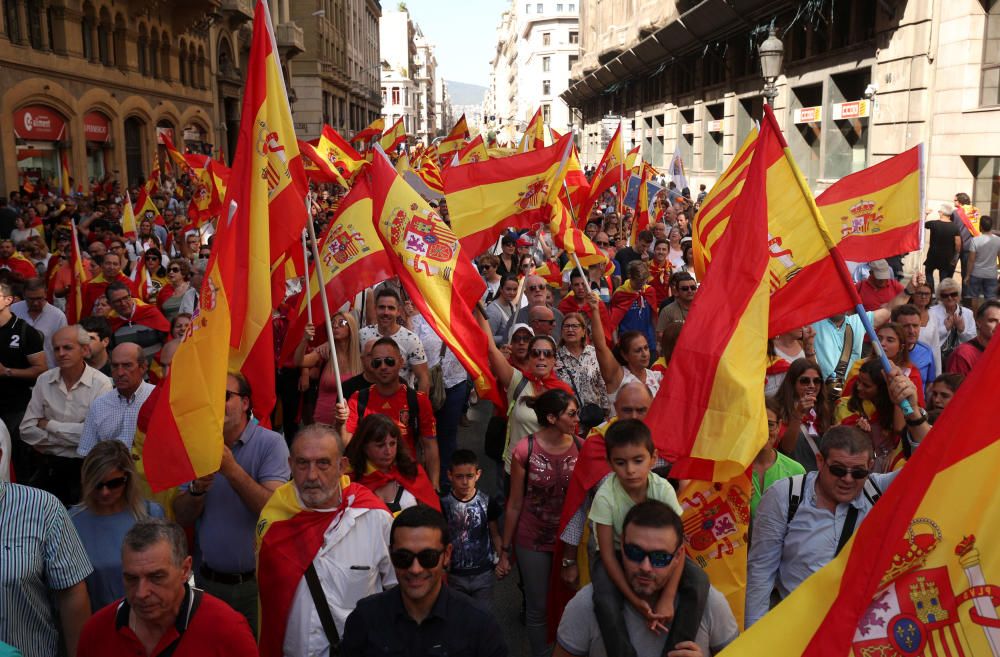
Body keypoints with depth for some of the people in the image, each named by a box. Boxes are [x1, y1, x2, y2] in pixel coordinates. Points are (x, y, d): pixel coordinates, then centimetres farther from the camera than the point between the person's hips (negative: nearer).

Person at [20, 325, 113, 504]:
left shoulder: (101, 384, -8)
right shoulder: (44, 381, 6)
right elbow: (27, 431, 2)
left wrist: (49, 425, -6)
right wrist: (72, 437, -9)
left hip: (84, 465, -4)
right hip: (47, 463, 4)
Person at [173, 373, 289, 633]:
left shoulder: (270, 443, -12)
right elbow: (182, 517, 1)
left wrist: (232, 469, -28)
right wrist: (197, 489, -19)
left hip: (257, 583, -4)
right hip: (209, 580, 4)